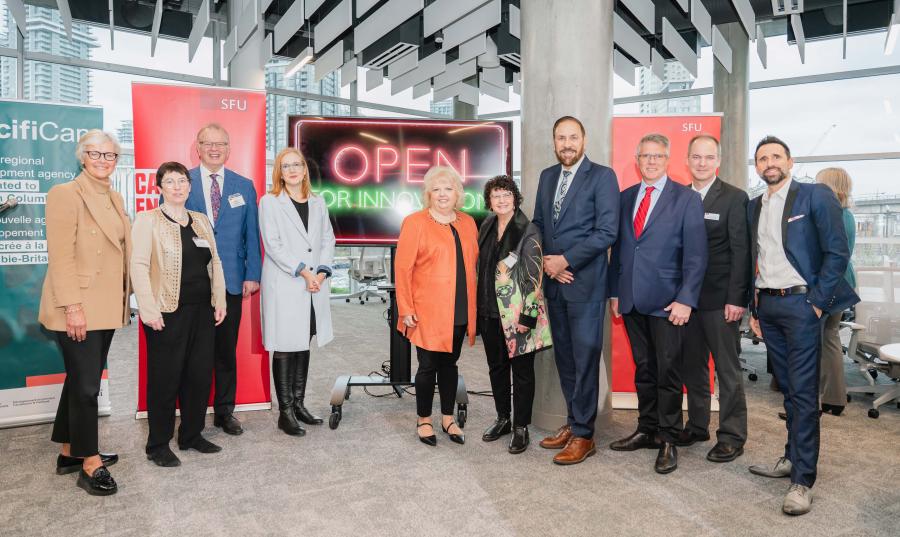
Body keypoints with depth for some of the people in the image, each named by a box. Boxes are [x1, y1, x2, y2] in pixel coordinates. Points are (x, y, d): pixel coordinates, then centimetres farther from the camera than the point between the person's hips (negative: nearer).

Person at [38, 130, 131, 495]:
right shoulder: (65, 194, -9)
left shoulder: (114, 198, 14)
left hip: (106, 308, 8)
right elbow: (60, 256, -16)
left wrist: (122, 299, 12)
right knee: (86, 385, -2)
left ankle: (70, 452, 30)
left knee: (81, 380, 16)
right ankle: (90, 464, 11)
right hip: (78, 310, -7)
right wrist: (72, 306, -20)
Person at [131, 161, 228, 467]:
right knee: (165, 378, 3)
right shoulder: (147, 220, -3)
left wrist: (220, 301, 8)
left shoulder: (201, 221, 13)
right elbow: (139, 266, -10)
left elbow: (215, 262, 15)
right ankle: (158, 445, 17)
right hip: (168, 313, -5)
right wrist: (149, 310, -15)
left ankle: (192, 435, 26)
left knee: (200, 374, 10)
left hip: (202, 310, 5)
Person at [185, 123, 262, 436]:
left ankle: (225, 411, 22)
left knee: (227, 350, 9)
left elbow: (251, 235, 6)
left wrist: (252, 275, -1)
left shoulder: (244, 186, 8)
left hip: (230, 280, 1)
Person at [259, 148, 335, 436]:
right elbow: (272, 244, -9)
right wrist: (303, 272, -14)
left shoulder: (317, 203, 13)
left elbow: (328, 239, 10)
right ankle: (285, 412, 8)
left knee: (303, 346, 11)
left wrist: (322, 272, -5)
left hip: (315, 286, 5)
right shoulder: (269, 202, -1)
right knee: (285, 348, 0)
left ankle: (298, 404, 22)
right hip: (284, 286, -4)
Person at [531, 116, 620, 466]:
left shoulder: (602, 176, -5)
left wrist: (565, 260, -14)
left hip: (585, 283, -6)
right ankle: (572, 423, 27)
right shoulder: (547, 176, 14)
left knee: (585, 359, 0)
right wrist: (546, 261, -2)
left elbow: (606, 232, -13)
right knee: (564, 358, 13)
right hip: (554, 282, 6)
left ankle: (583, 435, 11)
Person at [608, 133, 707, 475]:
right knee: (643, 369, 13)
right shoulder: (625, 198, 12)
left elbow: (695, 254, -7)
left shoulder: (686, 199, -2)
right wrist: (614, 292, 8)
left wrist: (685, 299, -14)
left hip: (666, 301, -4)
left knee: (667, 371, 3)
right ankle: (647, 430, 26)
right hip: (632, 301, 4)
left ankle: (668, 440, 16)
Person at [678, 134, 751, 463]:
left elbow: (741, 252, -8)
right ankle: (697, 426, 26)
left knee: (728, 369, 3)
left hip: (720, 300, -5)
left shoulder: (734, 198, -4)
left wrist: (737, 299, -13)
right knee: (692, 367, 12)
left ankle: (732, 436, 15)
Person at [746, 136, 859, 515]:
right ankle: (792, 458, 26)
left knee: (804, 391, -4)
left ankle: (803, 478, 2)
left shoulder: (815, 196, -4)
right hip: (766, 306, 6)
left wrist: (817, 302, -12)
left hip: (800, 303, -5)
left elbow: (837, 252, -8)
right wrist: (753, 309, 12)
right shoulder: (754, 207, 13)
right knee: (788, 388, 14)